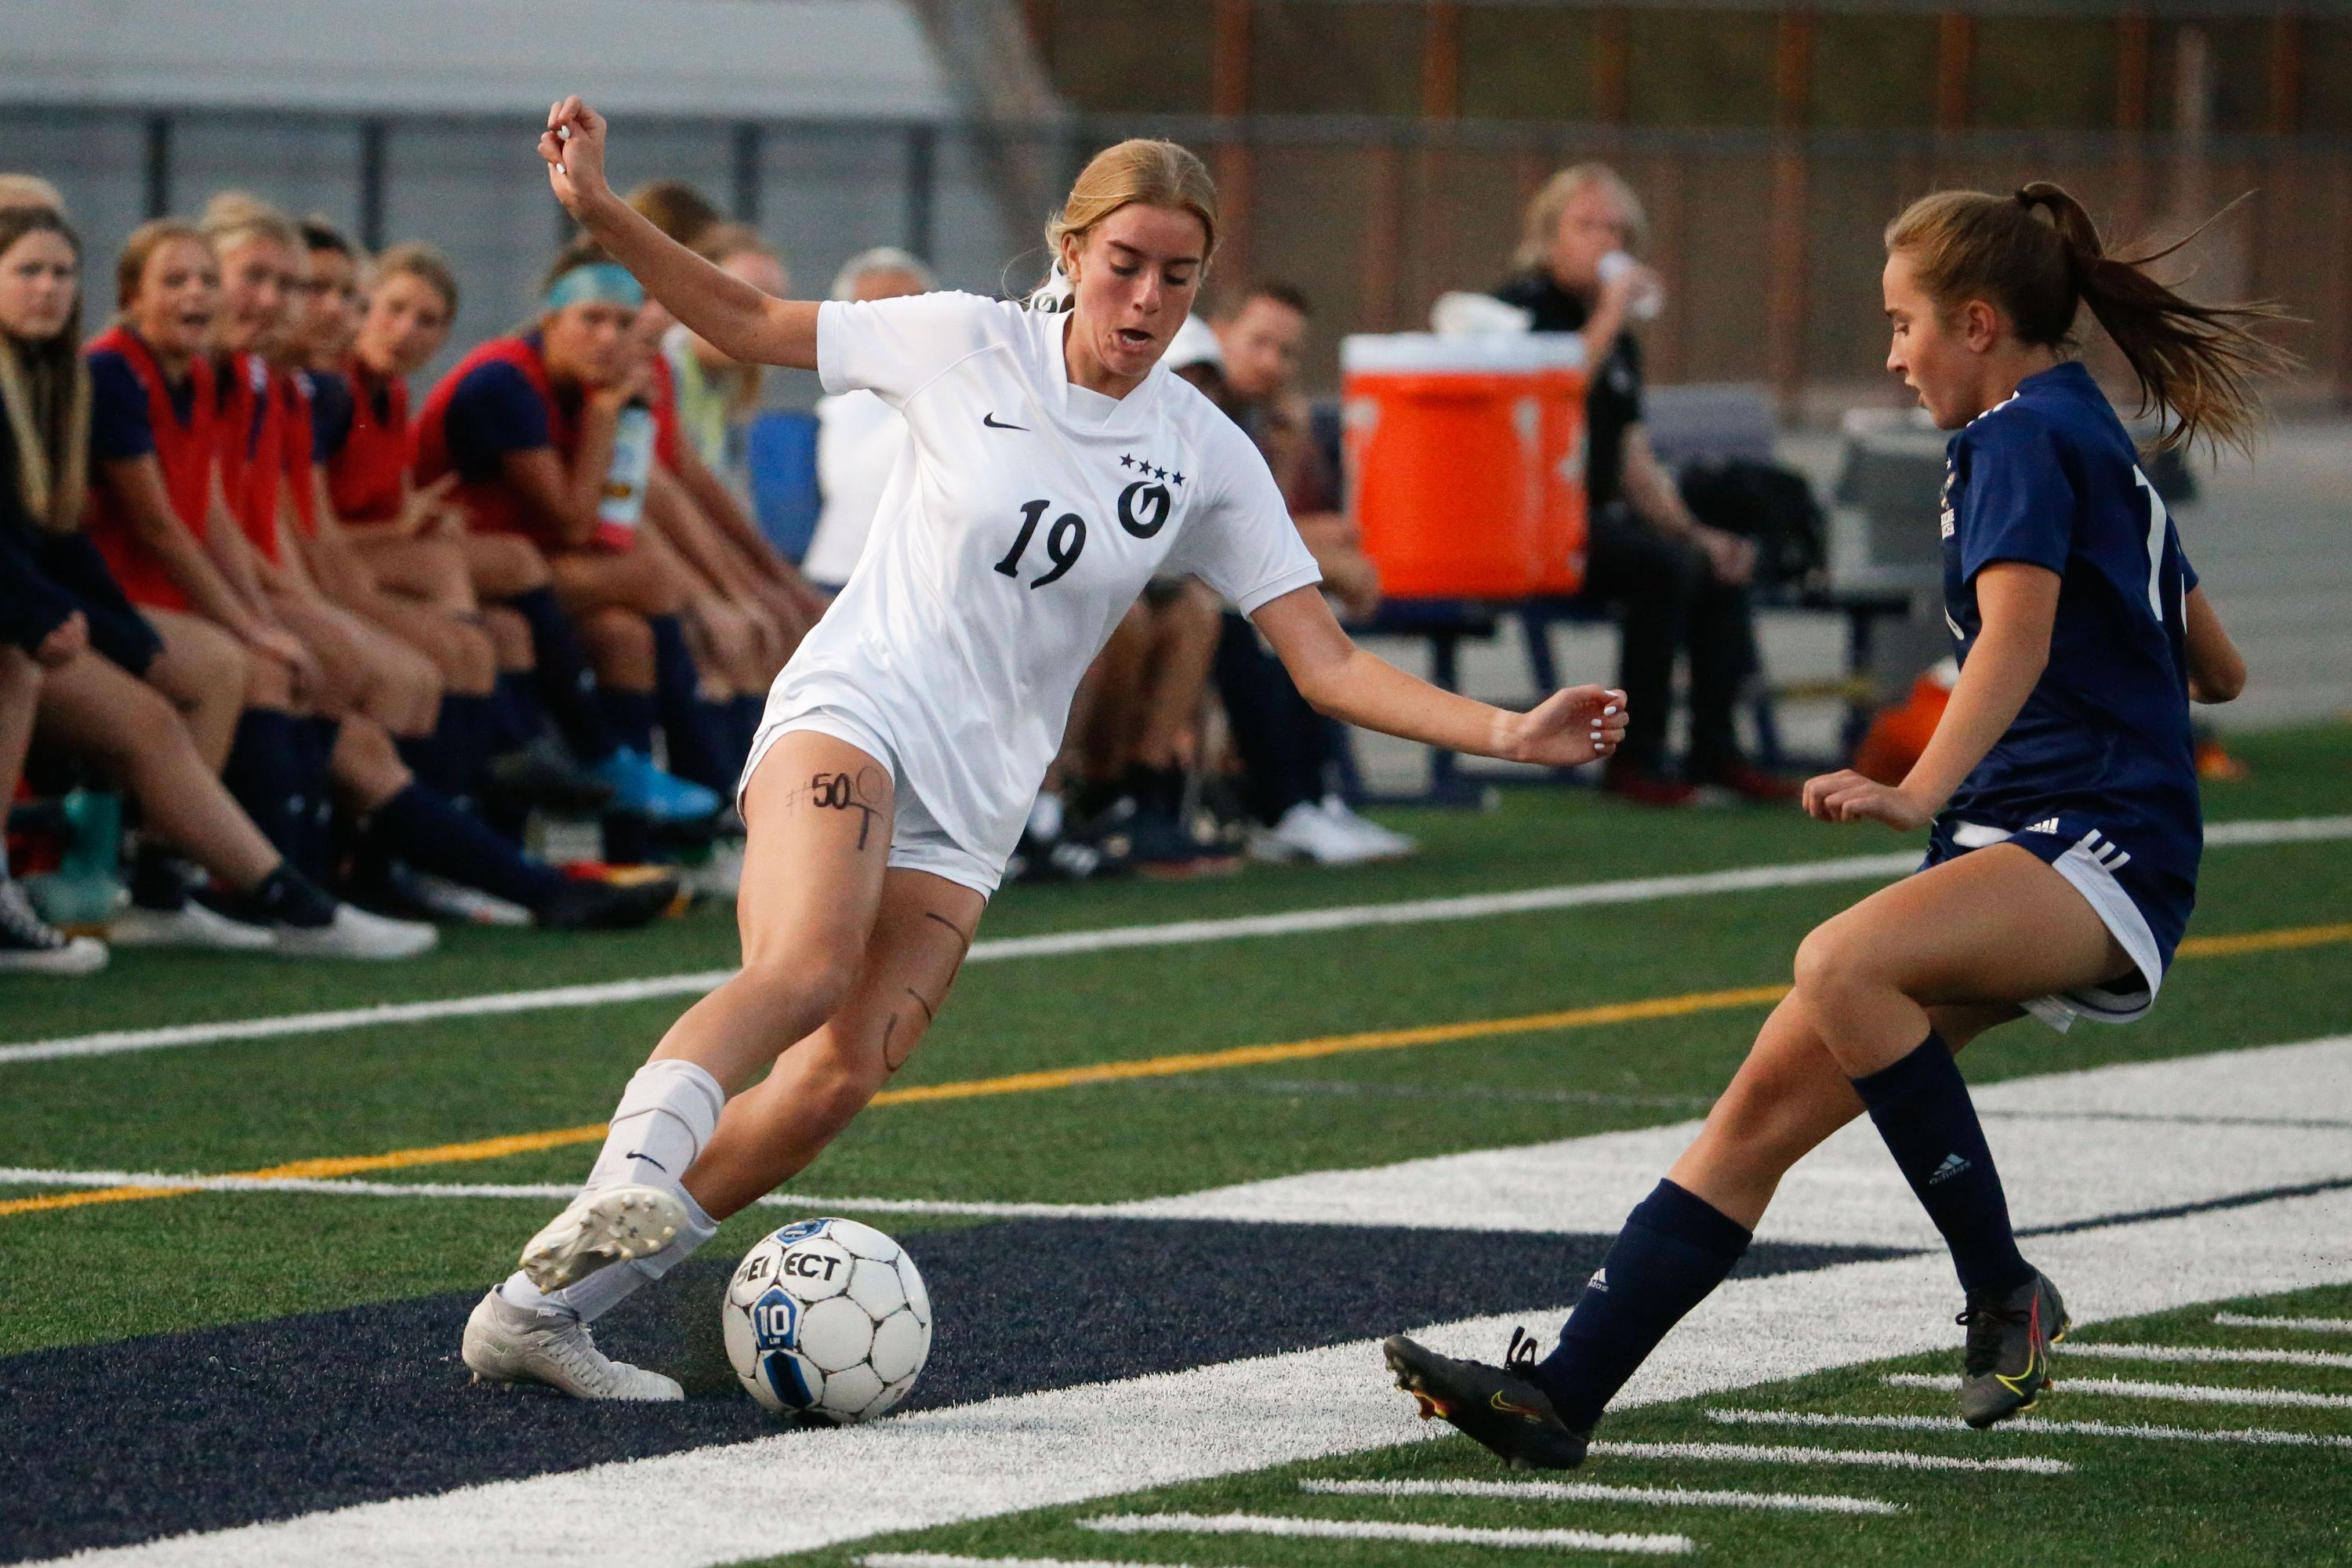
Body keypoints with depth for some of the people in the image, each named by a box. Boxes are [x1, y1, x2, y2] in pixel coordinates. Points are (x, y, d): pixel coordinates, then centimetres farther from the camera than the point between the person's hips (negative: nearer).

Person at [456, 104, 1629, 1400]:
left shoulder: (1204, 457, 4)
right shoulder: (966, 346, -2)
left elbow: (1328, 665, 2)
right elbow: (750, 324, 9)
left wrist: (1508, 733, -10)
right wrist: (598, 210, -3)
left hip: (978, 796, 3)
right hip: (854, 707, -3)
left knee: (838, 1079, -12)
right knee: (807, 965, -34)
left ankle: (543, 1304, -7)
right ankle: (629, 1178, -52)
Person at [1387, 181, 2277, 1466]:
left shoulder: (2022, 438, -7)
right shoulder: (2097, 442, 22)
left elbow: (2017, 639, -25)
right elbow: (2217, 672, 32)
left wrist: (1920, 792, -39)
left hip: (2101, 845, -10)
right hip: (2011, 847, 10)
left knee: (1840, 966, -36)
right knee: (1765, 1106, 0)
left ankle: (2005, 1295, -24)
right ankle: (1559, 1393, -4)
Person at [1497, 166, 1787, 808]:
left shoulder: (1619, 340, 18)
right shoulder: (1524, 309, -6)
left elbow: (1636, 461, 21)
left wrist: (1691, 531, 8)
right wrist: (1608, 320, -22)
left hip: (1597, 517, 9)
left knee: (1720, 565, -6)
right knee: (1664, 564, -26)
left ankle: (1715, 749, -4)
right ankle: (1636, 760, -21)